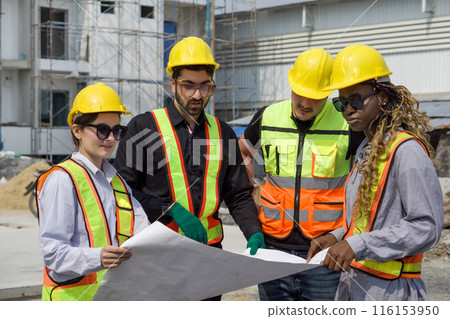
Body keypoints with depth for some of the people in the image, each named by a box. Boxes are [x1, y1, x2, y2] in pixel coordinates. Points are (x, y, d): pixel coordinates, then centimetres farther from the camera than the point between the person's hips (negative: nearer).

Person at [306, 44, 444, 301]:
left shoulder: (407, 150, -15)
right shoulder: (366, 150, 13)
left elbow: (426, 227, -20)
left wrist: (357, 245, -23)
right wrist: (338, 237, 6)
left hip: (388, 289, -8)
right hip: (352, 279, 8)